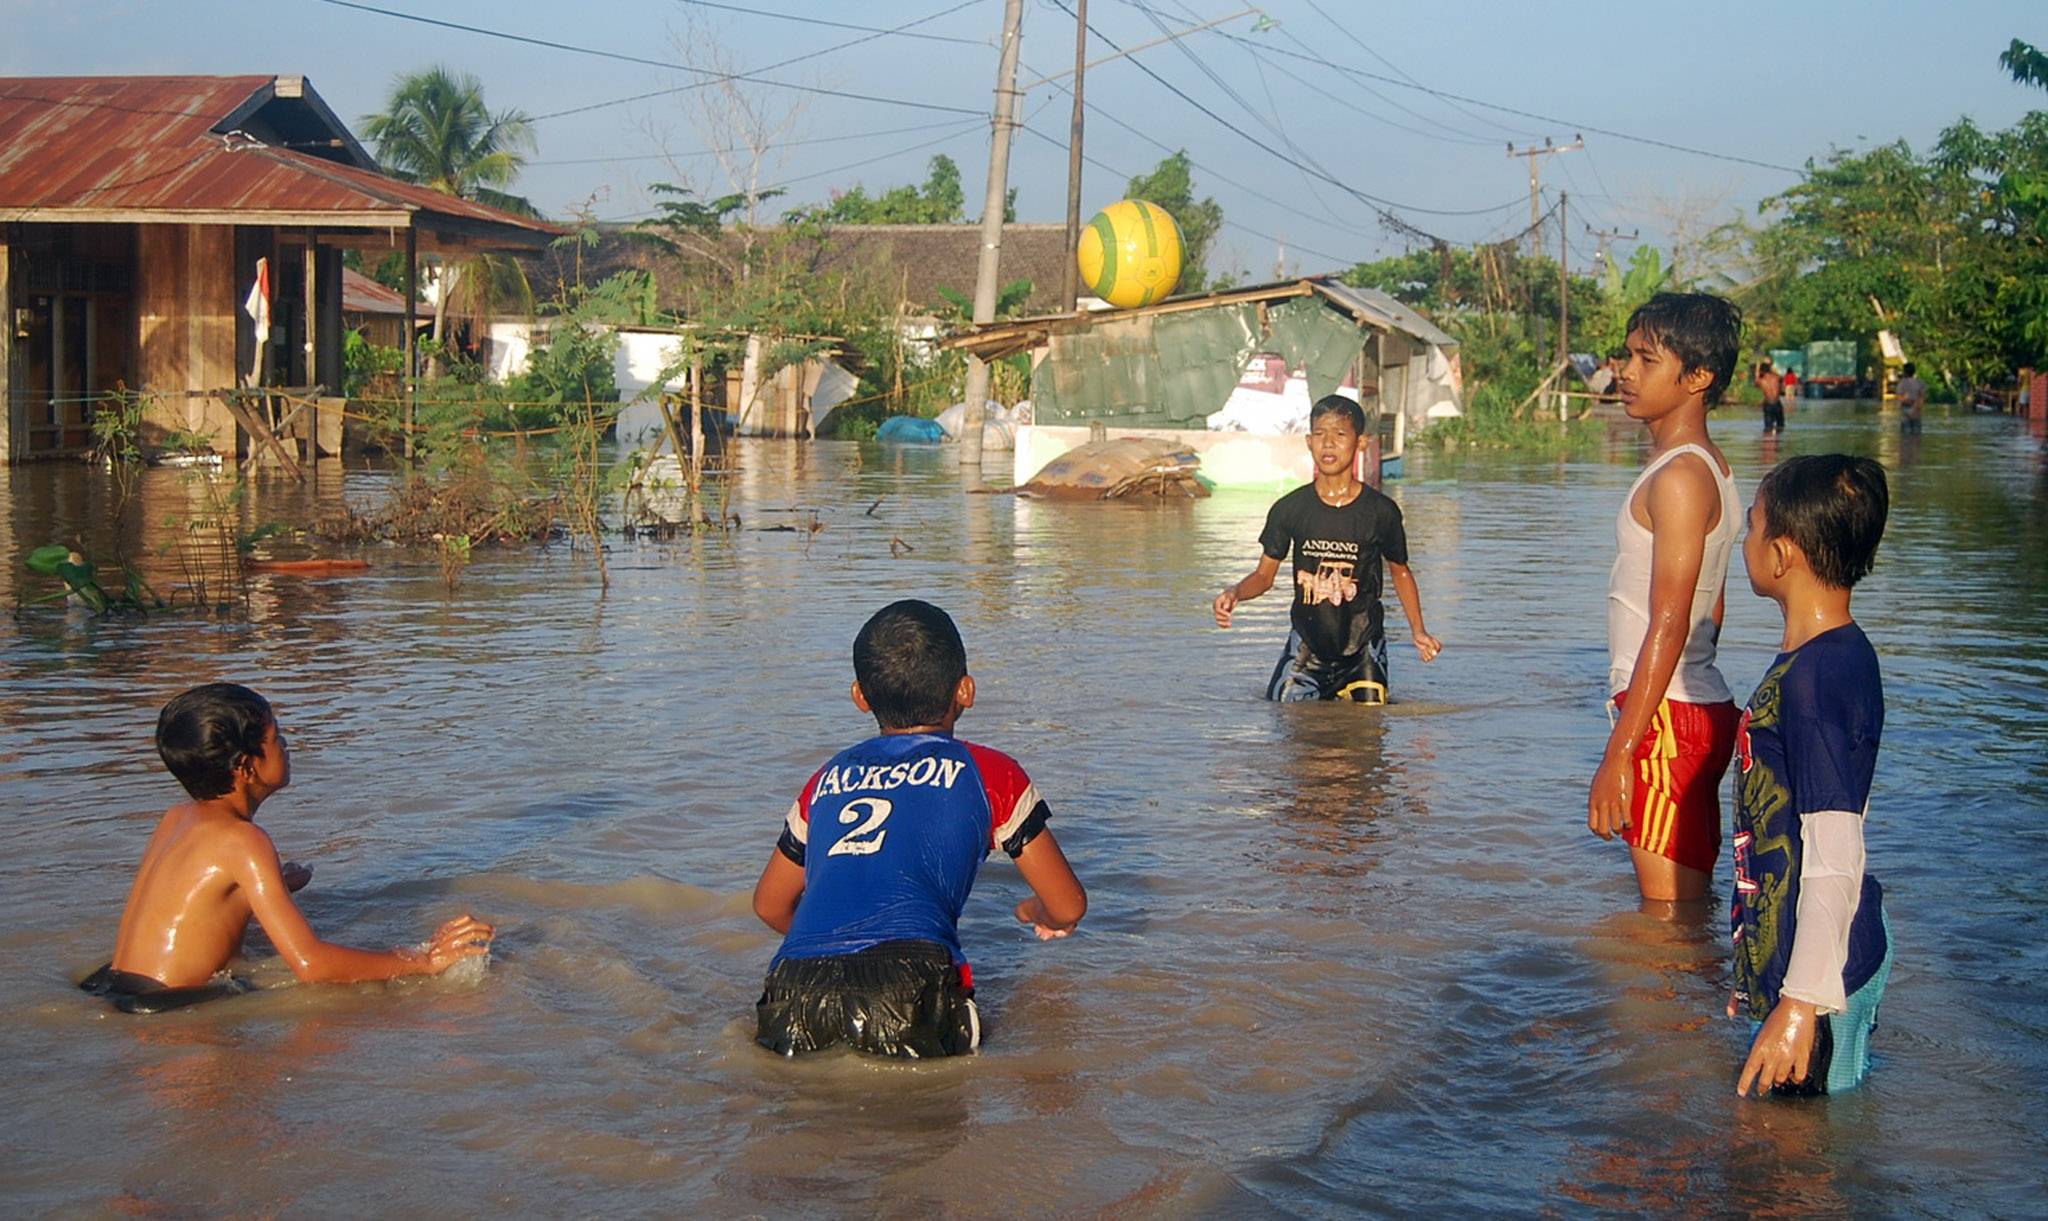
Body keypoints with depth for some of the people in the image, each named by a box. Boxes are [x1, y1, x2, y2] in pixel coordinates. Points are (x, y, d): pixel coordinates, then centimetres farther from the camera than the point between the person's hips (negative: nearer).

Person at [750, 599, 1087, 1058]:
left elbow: (770, 906, 37)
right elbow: (1069, 907, 21)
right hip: (908, 985, -3)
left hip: (795, 994, 3)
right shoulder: (989, 772, 18)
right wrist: (1037, 913, 45)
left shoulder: (828, 778, 27)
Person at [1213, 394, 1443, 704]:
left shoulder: (1381, 511, -7)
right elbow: (1264, 575, 3)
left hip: (1362, 645, -1)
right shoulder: (1289, 509, -5)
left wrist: (1418, 631, -1)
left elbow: (1400, 572, 8)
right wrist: (1234, 593, -18)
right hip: (1306, 644, 1)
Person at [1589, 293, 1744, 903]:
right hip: (1702, 708, 10)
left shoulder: (1679, 476, -17)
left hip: (1668, 715, -10)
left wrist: (1618, 753, -22)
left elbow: (1668, 626, -22)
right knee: (1690, 905, 15)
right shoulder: (1709, 466, 14)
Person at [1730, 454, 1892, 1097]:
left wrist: (1803, 1002, -25)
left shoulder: (1816, 677, -23)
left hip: (1819, 968, -10)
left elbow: (1836, 858, -25)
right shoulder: (1838, 656, 9)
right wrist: (1763, 972, 25)